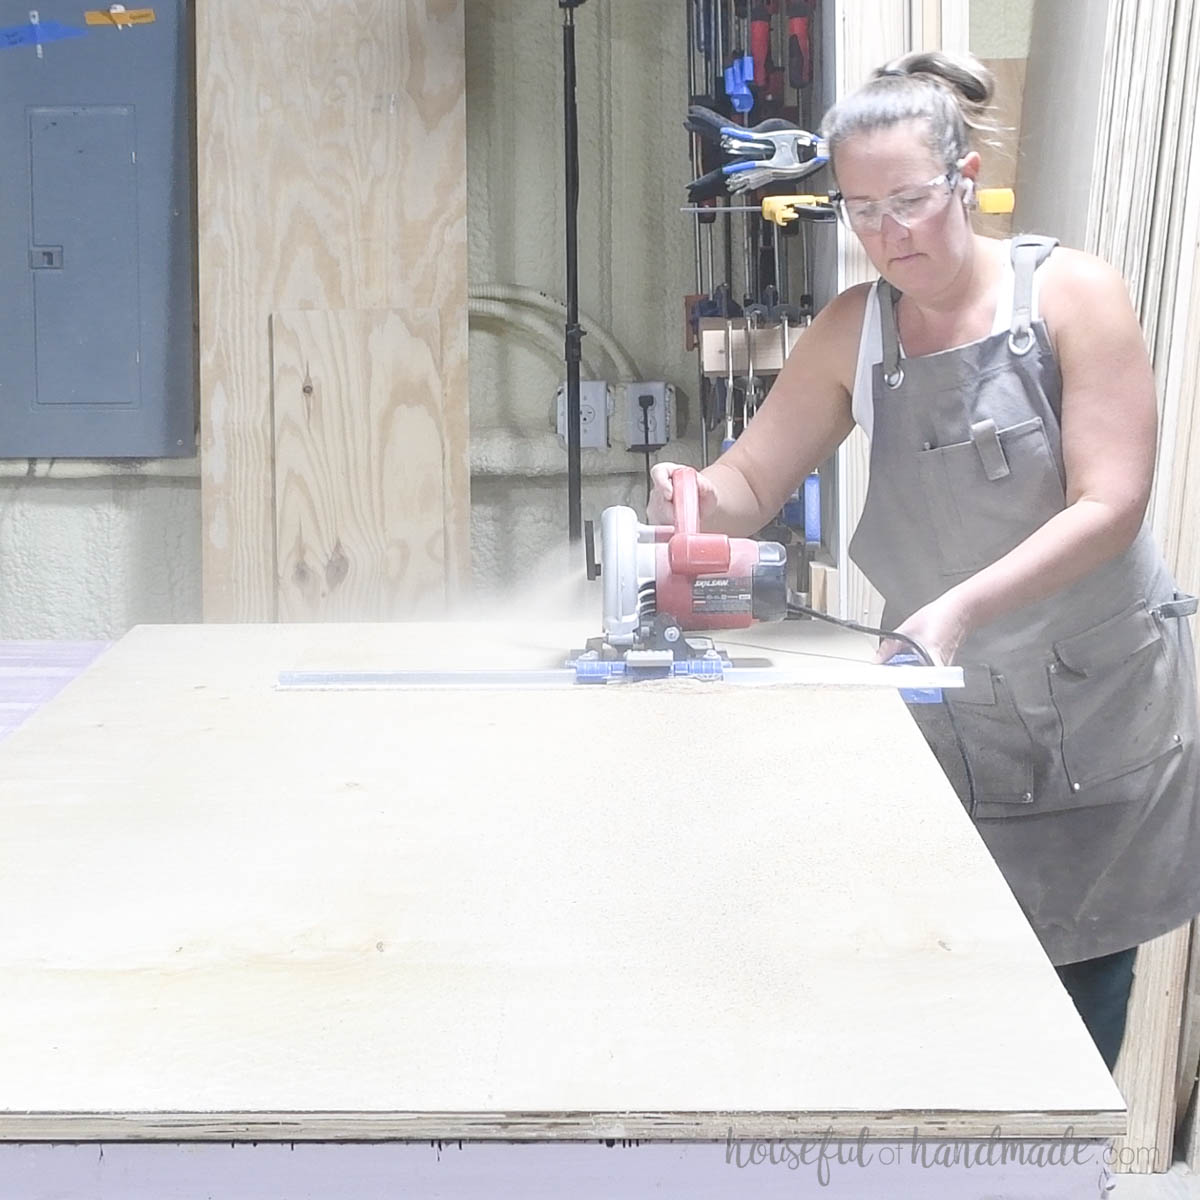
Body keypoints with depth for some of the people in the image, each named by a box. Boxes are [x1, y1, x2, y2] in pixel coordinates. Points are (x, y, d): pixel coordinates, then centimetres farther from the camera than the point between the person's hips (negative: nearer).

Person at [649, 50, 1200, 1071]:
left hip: (1099, 712, -2)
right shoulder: (852, 334, 2)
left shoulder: (1071, 296, -10)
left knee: (1076, 1013, 4)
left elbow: (1109, 506, -17)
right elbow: (748, 482, 4)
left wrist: (960, 607, -29)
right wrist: (700, 502, -21)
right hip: (950, 715, 3)